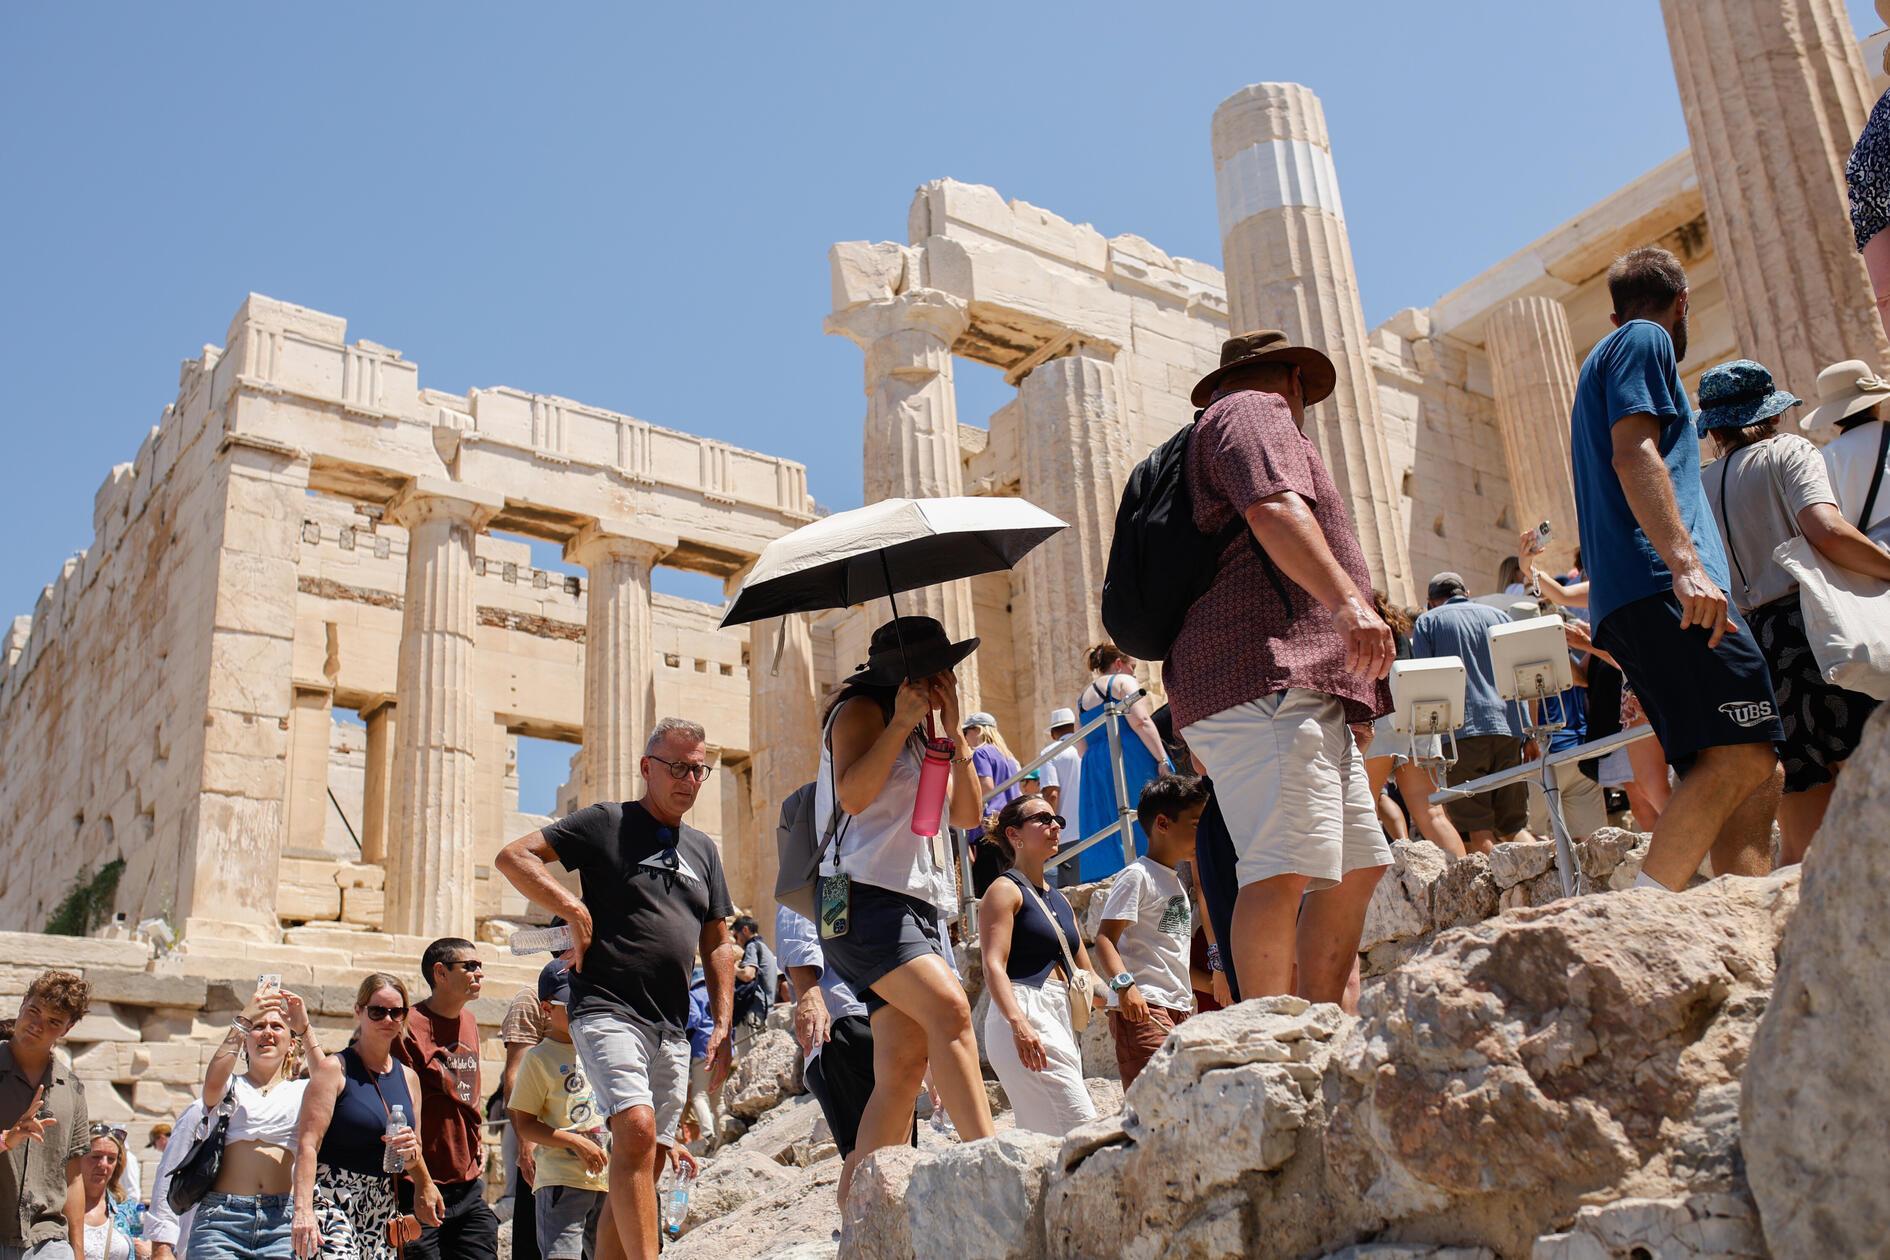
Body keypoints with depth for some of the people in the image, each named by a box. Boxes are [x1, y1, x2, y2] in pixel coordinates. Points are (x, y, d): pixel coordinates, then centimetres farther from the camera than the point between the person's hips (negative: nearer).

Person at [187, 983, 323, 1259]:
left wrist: (305, 1030, -13)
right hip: (222, 1217, 0)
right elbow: (213, 1084, -9)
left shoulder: (301, 1090, 16)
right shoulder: (232, 1086, 16)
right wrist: (241, 1021, -16)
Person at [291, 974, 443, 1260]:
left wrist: (410, 1152, -3)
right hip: (331, 1201, -6)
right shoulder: (334, 1068, -4)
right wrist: (303, 1210, -25)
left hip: (383, 1210, 6)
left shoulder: (408, 1077, 13)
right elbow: (307, 1143, -14)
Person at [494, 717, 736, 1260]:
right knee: (636, 1130, -25)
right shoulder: (606, 822, 1)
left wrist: (723, 1026, 10)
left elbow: (718, 944, 19)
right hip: (607, 1010, -6)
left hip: (672, 1027, 6)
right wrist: (576, 912, -12)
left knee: (643, 1168, 6)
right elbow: (513, 857, -5)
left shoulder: (703, 850, 18)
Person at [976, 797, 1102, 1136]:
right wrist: (1018, 1023, -29)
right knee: (1081, 1128, -18)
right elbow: (993, 965, -14)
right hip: (1023, 1013, -9)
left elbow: (1086, 975, 23)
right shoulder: (1006, 890, -1)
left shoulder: (1060, 900, 23)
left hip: (1061, 1020, 9)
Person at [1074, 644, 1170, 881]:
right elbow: (1140, 721, -13)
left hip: (1094, 768, 7)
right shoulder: (1123, 681, 1)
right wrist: (1162, 759, -16)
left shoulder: (1083, 698, 23)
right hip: (1131, 761, -7)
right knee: (1144, 831, -10)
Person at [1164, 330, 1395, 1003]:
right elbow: (1274, 508, -17)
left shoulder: (1225, 421, 36)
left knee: (1356, 868, 9)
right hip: (1269, 676, -11)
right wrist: (1347, 600, -29)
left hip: (1305, 693, 11)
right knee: (1283, 869, -19)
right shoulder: (1256, 410, 5)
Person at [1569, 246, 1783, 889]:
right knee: (1741, 757, -20)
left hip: (1625, 604, 10)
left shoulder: (1604, 360, 34)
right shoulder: (1645, 340, 6)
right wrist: (1684, 561, -23)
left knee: (1756, 777, 3)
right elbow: (1633, 453, -11)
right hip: (1658, 586, -10)